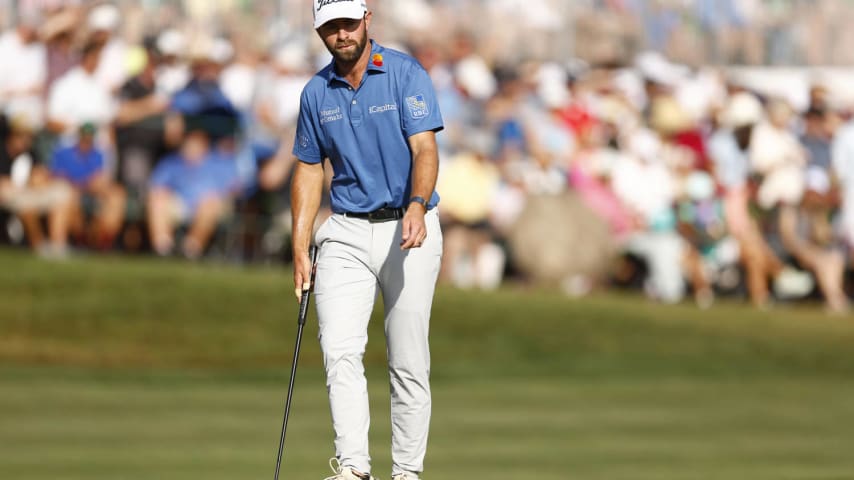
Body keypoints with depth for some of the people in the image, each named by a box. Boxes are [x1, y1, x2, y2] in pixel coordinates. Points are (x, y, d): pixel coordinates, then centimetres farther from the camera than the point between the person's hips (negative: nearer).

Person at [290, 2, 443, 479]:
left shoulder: (406, 74, -8)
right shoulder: (316, 93, 6)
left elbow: (425, 149, -17)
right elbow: (310, 171, 13)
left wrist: (417, 206, -36)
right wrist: (300, 249, 6)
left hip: (408, 229, -3)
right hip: (346, 233, 3)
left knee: (409, 362, 1)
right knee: (340, 350, -13)